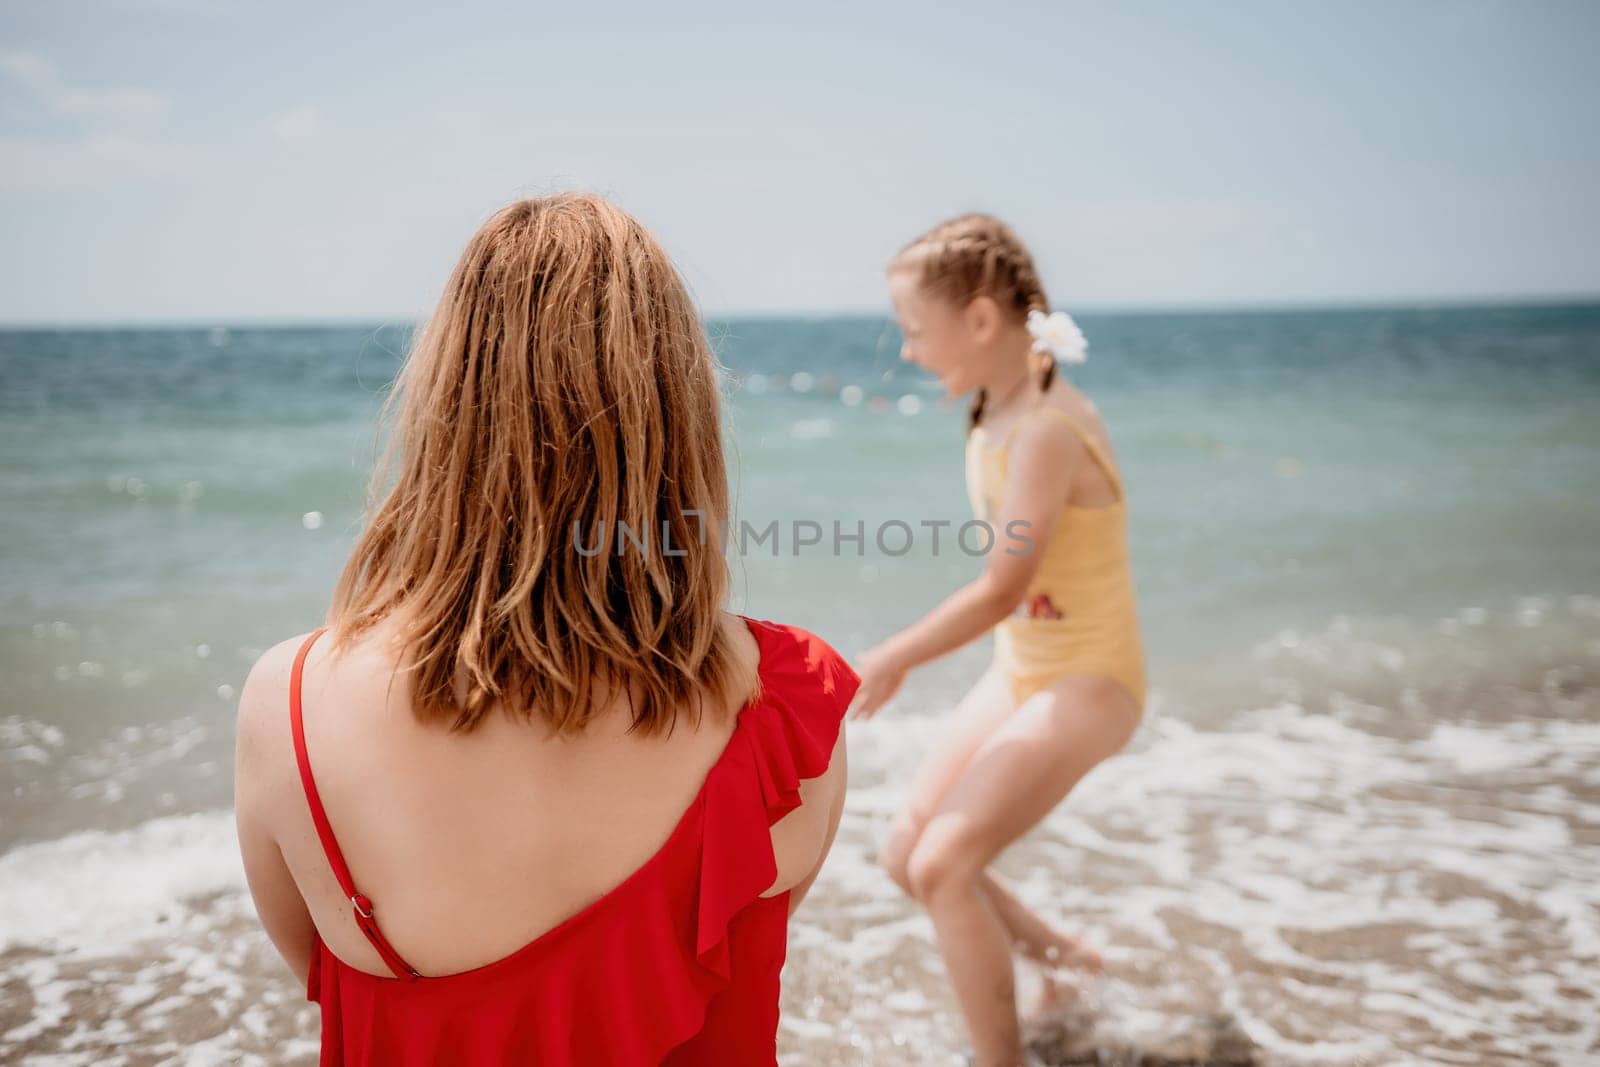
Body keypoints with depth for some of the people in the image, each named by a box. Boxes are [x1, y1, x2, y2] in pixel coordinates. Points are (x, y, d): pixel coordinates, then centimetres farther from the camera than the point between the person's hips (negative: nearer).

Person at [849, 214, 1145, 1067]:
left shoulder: (1048, 427, -25)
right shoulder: (992, 414, 3)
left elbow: (1001, 588, -25)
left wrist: (889, 661, -18)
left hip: (1088, 683, -9)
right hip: (1018, 671, 9)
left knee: (943, 864, -19)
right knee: (905, 852, 10)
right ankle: (1056, 955, 34)